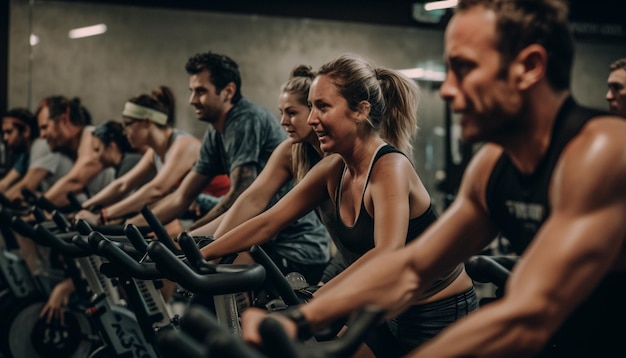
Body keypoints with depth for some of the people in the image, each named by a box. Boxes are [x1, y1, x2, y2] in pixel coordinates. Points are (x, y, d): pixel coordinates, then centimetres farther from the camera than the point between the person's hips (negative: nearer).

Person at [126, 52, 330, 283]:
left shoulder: (246, 120, -16)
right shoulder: (216, 136, 12)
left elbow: (239, 197, -21)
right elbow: (182, 197, 13)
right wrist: (129, 227, 5)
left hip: (295, 249, -9)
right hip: (270, 240, 9)